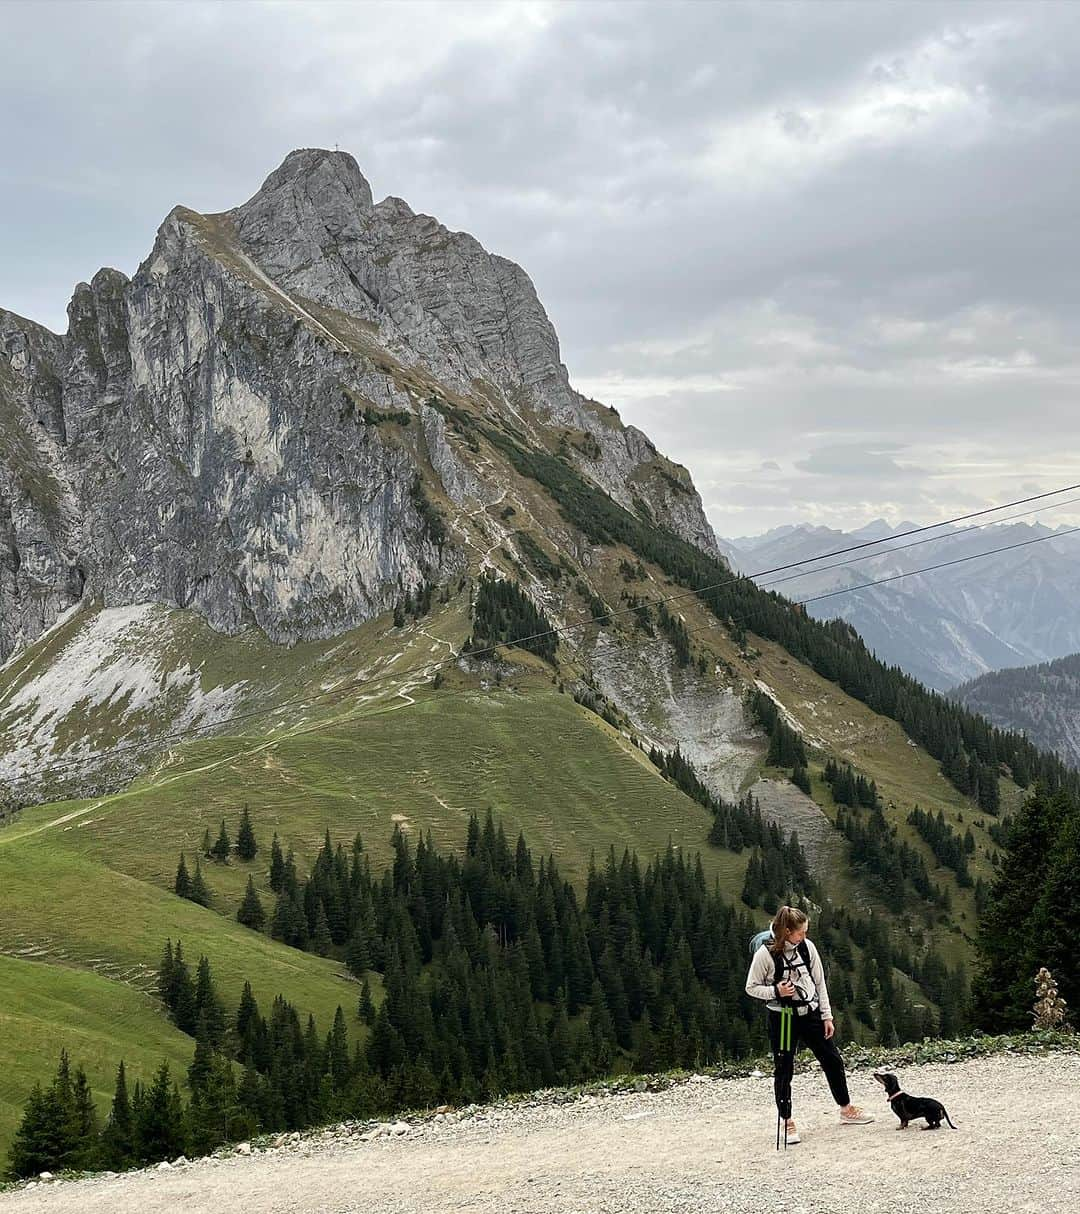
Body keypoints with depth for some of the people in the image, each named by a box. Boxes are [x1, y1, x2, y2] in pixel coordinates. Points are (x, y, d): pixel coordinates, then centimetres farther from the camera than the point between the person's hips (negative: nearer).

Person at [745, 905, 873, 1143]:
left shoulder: (807, 947, -3)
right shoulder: (766, 954, -16)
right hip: (783, 1018, -5)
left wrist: (827, 1016, 5)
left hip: (810, 1013, 5)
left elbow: (819, 982, 5)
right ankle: (787, 1123, 14)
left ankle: (846, 1110, 28)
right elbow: (751, 988, -6)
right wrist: (776, 991, -23)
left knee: (833, 1060, 11)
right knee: (783, 1070, 1)